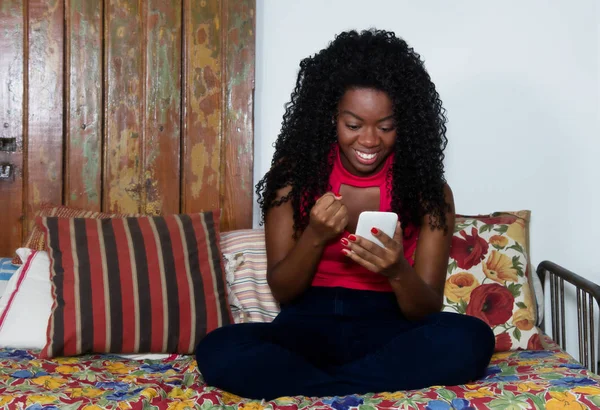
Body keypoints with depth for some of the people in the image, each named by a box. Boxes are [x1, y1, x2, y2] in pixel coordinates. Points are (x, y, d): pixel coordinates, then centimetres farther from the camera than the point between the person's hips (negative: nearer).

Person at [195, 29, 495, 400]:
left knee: (471, 339, -31)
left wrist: (398, 272, -28)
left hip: (388, 331, 1)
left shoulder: (428, 189, -4)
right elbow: (282, 292, -1)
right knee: (218, 351, -30)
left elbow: (427, 311, -5)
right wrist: (315, 237, -21)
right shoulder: (295, 175, -3)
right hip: (310, 327, 0)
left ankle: (307, 387, -20)